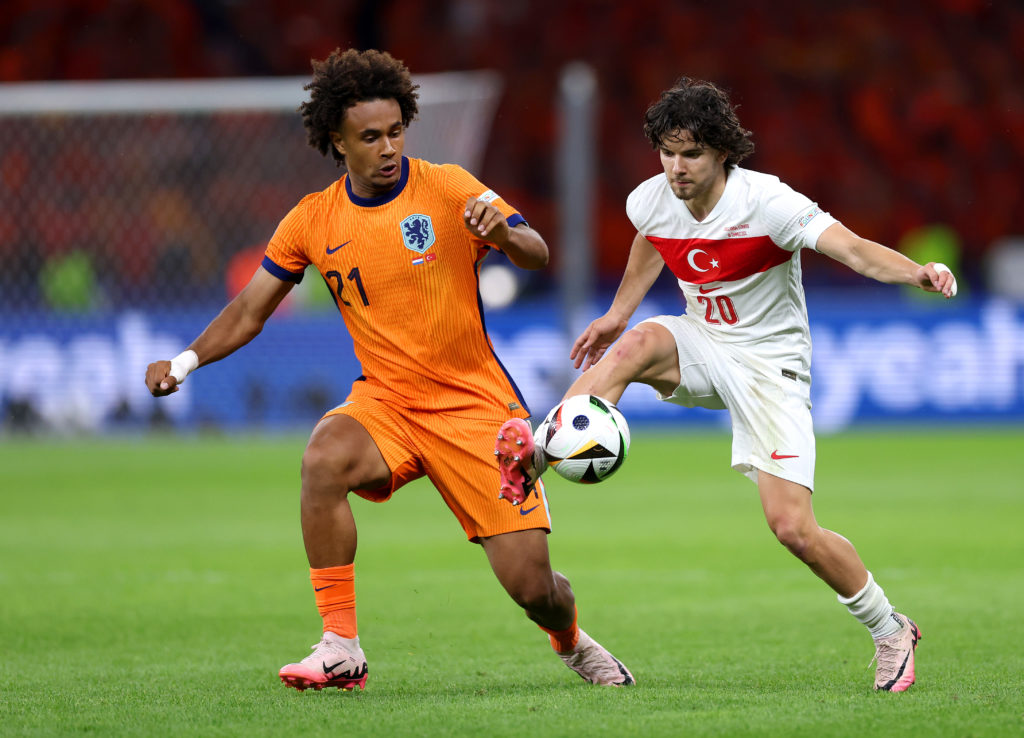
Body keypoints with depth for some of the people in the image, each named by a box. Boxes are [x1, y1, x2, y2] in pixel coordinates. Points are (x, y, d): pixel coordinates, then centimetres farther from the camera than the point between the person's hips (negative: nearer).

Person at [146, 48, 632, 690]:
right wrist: (186, 361, -7)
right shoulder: (313, 221, 2)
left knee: (531, 584, -8)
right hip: (385, 400, 2)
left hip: (475, 403, -2)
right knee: (325, 459, -34)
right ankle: (342, 649, -25)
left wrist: (502, 232, -37)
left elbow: (537, 255, -14)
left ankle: (571, 641, 31)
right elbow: (249, 312, 10)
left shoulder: (447, 188, -6)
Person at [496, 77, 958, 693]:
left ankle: (891, 631, 9)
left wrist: (917, 272, -52)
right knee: (639, 343, -31)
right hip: (703, 348, 5)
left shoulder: (765, 202, -24)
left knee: (793, 527, -13)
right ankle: (532, 459, -36)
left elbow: (853, 250, -34)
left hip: (770, 365, -4)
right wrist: (617, 313, 27)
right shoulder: (652, 202, -7)